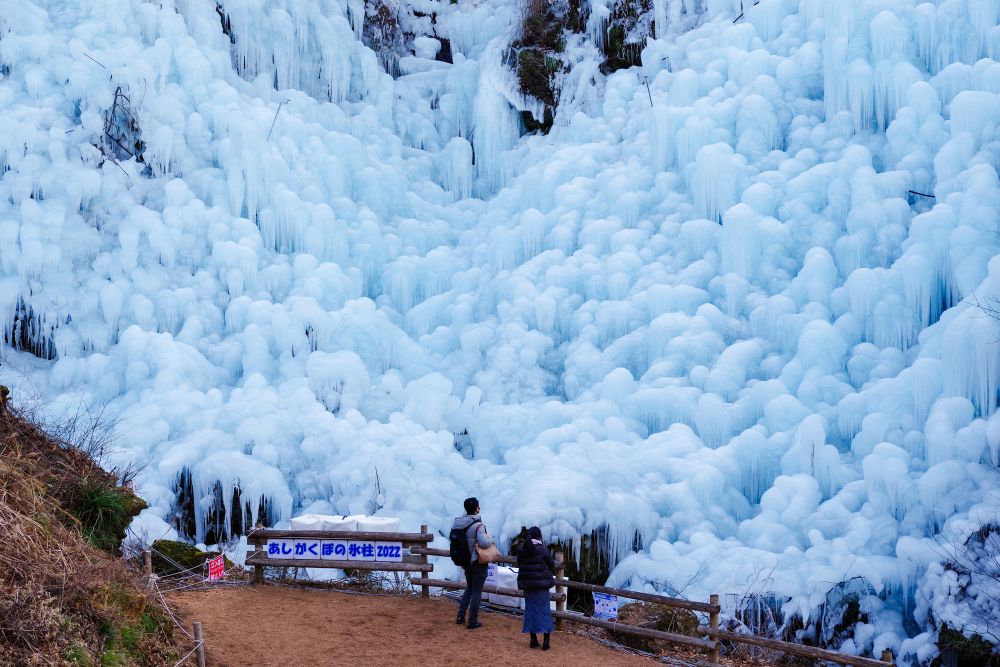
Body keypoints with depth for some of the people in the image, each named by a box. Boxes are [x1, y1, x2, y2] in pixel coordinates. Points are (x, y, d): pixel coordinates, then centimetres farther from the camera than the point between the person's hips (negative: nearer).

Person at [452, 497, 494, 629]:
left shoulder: (459, 522, -2)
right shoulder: (478, 525, -23)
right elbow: (484, 542, -34)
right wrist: (491, 539, -13)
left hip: (466, 562, 7)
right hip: (478, 563, -7)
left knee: (469, 589, 23)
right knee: (477, 592, 4)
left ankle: (460, 617, 25)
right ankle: (472, 622, 9)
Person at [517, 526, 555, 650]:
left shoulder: (521, 549, -1)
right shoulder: (542, 549, -12)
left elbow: (520, 565, 8)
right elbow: (551, 564, -2)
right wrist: (552, 574, 20)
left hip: (527, 584, 3)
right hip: (541, 584, -3)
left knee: (530, 610, 11)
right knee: (544, 610, 4)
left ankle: (533, 640, 12)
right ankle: (545, 641, 2)